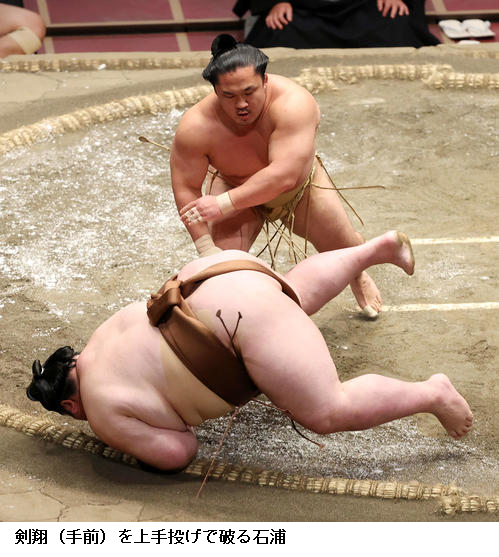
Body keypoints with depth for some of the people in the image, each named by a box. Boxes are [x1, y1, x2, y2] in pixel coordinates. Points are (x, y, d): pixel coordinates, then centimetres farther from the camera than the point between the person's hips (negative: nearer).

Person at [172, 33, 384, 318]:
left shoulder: (292, 103, -42)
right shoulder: (196, 126, -34)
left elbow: (284, 175, -47)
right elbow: (186, 189, -23)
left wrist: (224, 203, -48)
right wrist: (205, 247, -27)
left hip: (300, 186, 0)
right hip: (235, 187, 0)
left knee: (345, 246, 10)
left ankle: (359, 275, 48)